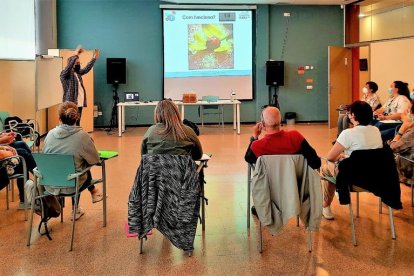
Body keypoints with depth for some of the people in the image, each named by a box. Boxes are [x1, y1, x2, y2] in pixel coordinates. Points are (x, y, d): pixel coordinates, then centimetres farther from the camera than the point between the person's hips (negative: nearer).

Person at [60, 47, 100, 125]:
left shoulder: (77, 73, 16)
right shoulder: (65, 74, -8)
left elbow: (86, 69, 26)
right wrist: (75, 55, -36)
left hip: (79, 104, 8)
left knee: (77, 124, 10)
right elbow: (69, 66, -26)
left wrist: (94, 58, 20)